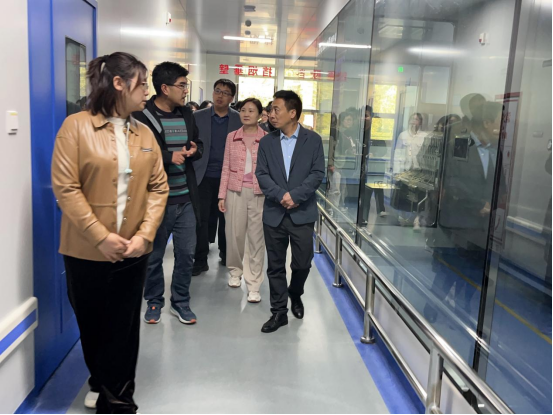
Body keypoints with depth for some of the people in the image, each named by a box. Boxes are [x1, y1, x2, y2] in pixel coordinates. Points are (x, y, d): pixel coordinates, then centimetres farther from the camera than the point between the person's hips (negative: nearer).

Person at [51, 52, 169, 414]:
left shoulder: (145, 134, 6)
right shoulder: (77, 126, -7)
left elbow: (158, 187, 3)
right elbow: (65, 188, -13)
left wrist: (145, 235, -9)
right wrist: (100, 236, -18)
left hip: (133, 251, 3)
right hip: (87, 250, -3)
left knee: (124, 327, 10)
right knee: (92, 324, 15)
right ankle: (105, 385, 42)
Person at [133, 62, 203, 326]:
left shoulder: (186, 114, 9)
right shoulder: (142, 116, -11)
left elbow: (199, 145, 18)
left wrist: (194, 151, -5)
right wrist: (168, 156, -21)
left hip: (186, 200, 5)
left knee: (186, 254, 10)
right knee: (154, 256, 11)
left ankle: (180, 302, 28)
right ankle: (154, 302, 30)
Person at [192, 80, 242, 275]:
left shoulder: (239, 119, 2)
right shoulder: (198, 117, 3)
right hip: (204, 177, 0)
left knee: (226, 218, 11)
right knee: (201, 218, 1)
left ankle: (226, 255, 28)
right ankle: (200, 260, 11)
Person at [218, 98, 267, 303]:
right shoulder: (232, 137, 5)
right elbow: (226, 168, 6)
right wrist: (222, 195, 2)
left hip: (259, 194, -2)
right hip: (235, 192, 2)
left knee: (257, 238, 3)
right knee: (235, 234, 9)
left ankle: (254, 285, 10)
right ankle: (235, 271, 33)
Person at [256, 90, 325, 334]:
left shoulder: (313, 140, 1)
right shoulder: (267, 142, 7)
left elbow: (317, 174, -6)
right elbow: (261, 174, 0)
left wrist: (295, 196, -17)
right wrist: (280, 195, -16)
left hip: (302, 213, -2)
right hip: (274, 213, 2)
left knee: (302, 263, 4)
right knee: (275, 266, 7)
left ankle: (295, 295, 36)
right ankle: (279, 311, 20)